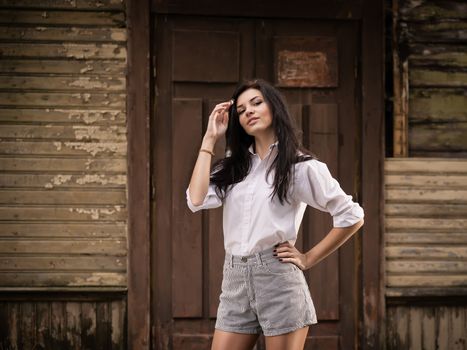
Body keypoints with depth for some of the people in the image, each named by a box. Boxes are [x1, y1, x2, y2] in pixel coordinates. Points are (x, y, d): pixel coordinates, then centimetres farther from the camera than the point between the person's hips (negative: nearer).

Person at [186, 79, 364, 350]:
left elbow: (352, 217, -2)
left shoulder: (300, 166, 0)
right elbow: (197, 200, -1)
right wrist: (210, 139, 5)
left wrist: (308, 259, -2)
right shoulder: (234, 165, 16)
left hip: (277, 277, -5)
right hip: (235, 279, 5)